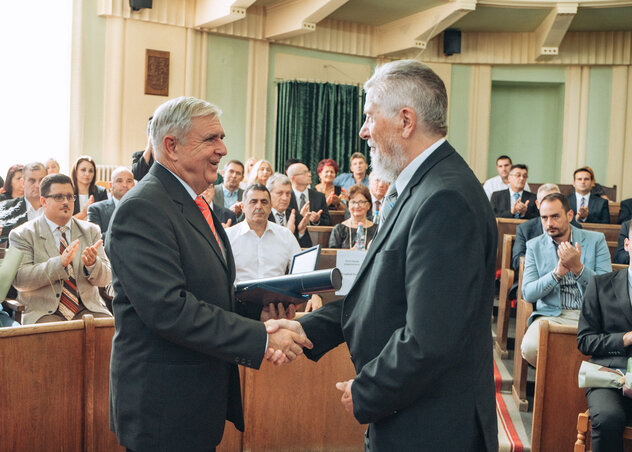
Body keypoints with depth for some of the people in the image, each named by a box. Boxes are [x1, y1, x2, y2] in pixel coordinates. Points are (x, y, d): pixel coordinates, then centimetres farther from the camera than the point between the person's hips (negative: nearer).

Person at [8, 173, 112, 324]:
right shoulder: (22, 234, 3)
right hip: (44, 313, -3)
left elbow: (106, 278, 7)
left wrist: (92, 264, -16)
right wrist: (60, 262, -23)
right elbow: (19, 279, -11)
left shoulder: (91, 231, 14)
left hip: (87, 309, 4)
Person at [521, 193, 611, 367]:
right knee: (530, 348, -30)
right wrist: (557, 273, -15)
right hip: (551, 315, 1)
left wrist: (578, 268, -18)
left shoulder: (596, 240, 7)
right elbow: (528, 293, 0)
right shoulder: (534, 246, 10)